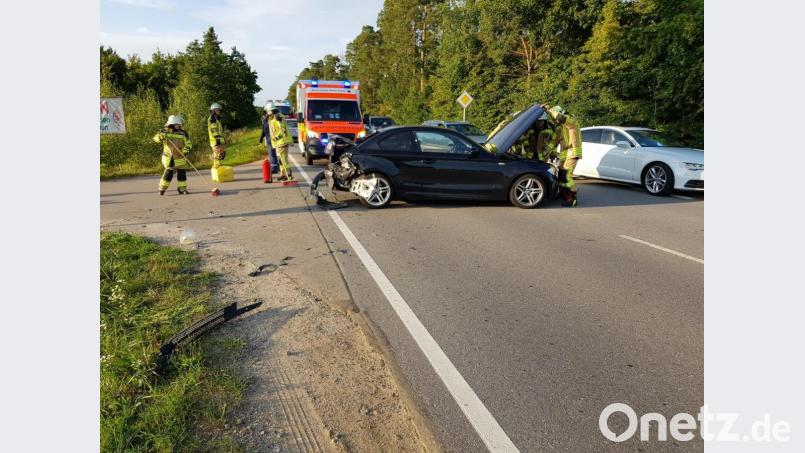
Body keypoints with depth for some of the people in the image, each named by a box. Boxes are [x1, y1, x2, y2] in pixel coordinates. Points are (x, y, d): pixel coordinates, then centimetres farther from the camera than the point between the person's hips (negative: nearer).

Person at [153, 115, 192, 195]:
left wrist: (186, 149, -16)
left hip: (180, 158, 2)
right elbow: (156, 139, -4)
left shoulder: (182, 133, 0)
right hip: (169, 157, -2)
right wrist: (161, 136, -25)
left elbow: (188, 143, 3)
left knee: (182, 173, 0)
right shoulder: (165, 131, -1)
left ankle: (182, 189, 12)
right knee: (168, 173, -3)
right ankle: (162, 188, 11)